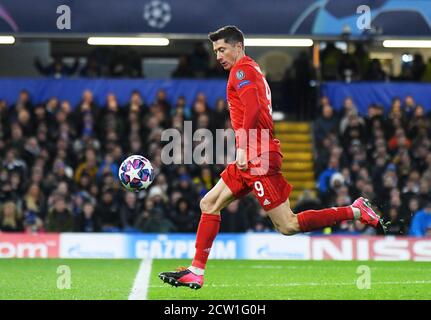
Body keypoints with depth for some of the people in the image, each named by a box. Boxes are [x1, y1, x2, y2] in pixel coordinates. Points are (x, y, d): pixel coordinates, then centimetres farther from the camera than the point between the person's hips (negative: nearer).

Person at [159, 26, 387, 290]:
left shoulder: (242, 69, -7)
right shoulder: (252, 70, 21)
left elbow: (253, 108, -20)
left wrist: (242, 147, -21)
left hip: (257, 158, -10)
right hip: (251, 158, 10)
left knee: (287, 226, -10)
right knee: (209, 204, 10)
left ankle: (357, 212, -6)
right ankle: (196, 273, 9)